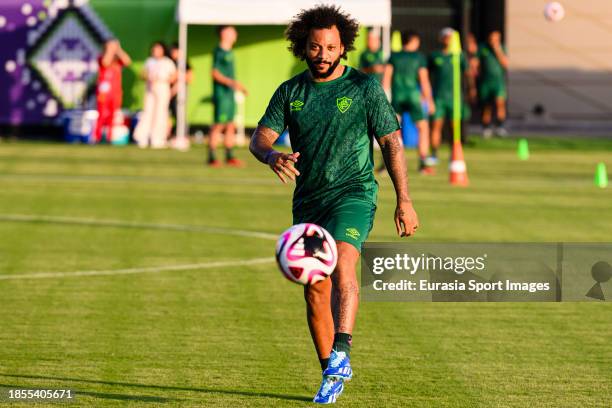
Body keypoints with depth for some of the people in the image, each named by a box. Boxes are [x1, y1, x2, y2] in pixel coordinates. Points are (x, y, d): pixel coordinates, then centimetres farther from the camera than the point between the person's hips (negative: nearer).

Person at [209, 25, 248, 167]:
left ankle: (229, 157, 15)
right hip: (221, 93, -9)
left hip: (230, 93, 9)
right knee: (218, 125, -9)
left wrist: (238, 86, 27)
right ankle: (212, 157, -7)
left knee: (230, 126, 10)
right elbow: (215, 73, -16)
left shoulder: (229, 52, 16)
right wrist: (231, 82, -26)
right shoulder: (219, 52, -11)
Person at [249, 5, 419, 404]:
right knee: (315, 289, 6)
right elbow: (260, 138, 0)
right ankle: (333, 373, 19)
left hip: (354, 194, -4)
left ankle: (340, 355, -37)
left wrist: (404, 200, -6)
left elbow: (392, 142, -1)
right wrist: (272, 155, -26)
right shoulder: (290, 92, 6)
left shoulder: (365, 87, -2)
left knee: (342, 262, -29)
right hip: (308, 200, 4)